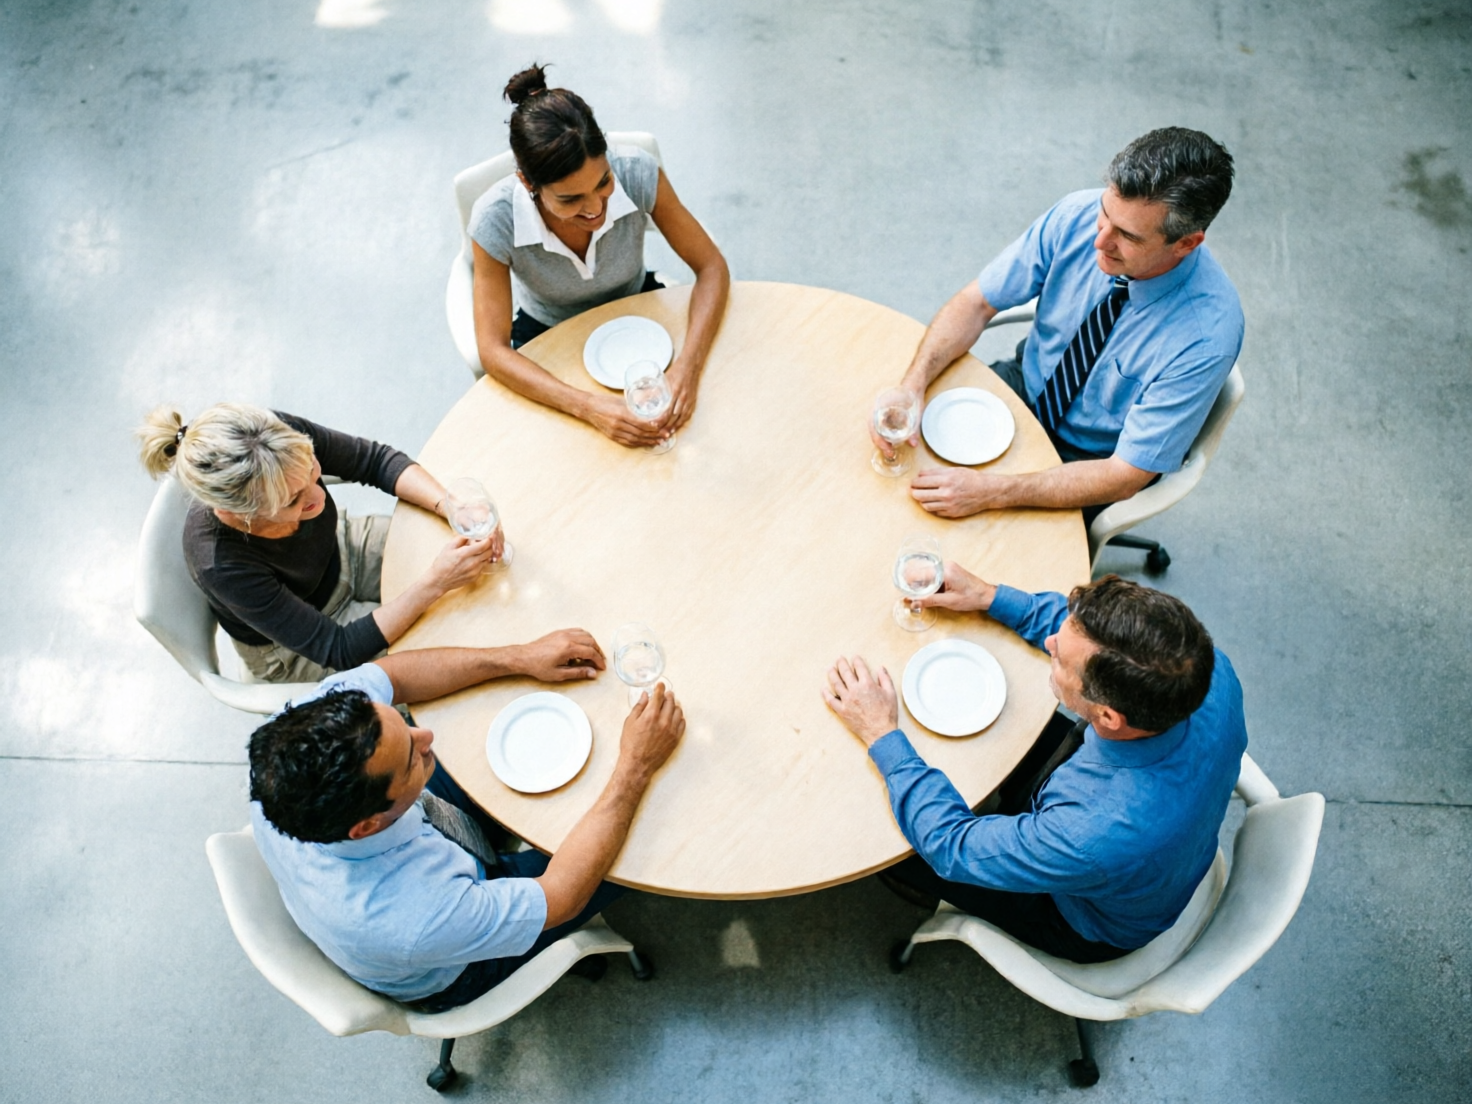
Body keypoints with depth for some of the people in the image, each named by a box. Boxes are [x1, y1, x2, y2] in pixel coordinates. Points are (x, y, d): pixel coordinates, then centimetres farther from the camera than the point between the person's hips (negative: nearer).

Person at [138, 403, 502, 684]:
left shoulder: (286, 437, -32)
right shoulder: (222, 565, -40)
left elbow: (375, 460, -14)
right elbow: (338, 648, -32)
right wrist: (434, 583, -40)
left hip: (341, 553, 5)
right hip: (295, 649, -4)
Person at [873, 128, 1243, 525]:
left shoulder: (1207, 335, -32)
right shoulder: (1077, 215, -22)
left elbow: (1125, 475, -28)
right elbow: (975, 302, -12)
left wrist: (991, 491, -38)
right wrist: (912, 385, -30)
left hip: (1091, 458, -4)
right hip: (1025, 385, 4)